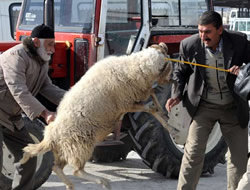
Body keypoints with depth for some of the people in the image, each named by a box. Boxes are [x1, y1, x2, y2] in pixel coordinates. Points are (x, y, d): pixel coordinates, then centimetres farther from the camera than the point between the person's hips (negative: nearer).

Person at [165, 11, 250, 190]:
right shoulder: (190, 45, -14)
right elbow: (180, 72, 3)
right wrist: (177, 95, -11)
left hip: (233, 107, 2)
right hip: (203, 106, -1)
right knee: (193, 152, -5)